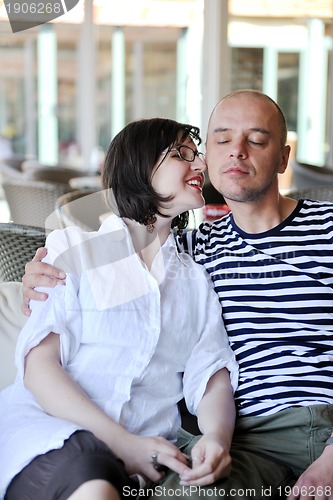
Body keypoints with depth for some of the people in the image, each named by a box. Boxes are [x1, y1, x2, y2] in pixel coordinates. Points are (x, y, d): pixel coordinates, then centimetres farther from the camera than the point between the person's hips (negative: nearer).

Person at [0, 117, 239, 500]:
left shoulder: (195, 278, 24)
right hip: (49, 426, -3)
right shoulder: (74, 249, 12)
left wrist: (216, 438, -13)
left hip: (148, 454, 4)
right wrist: (122, 442, -15)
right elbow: (39, 364, -1)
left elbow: (213, 374, 11)